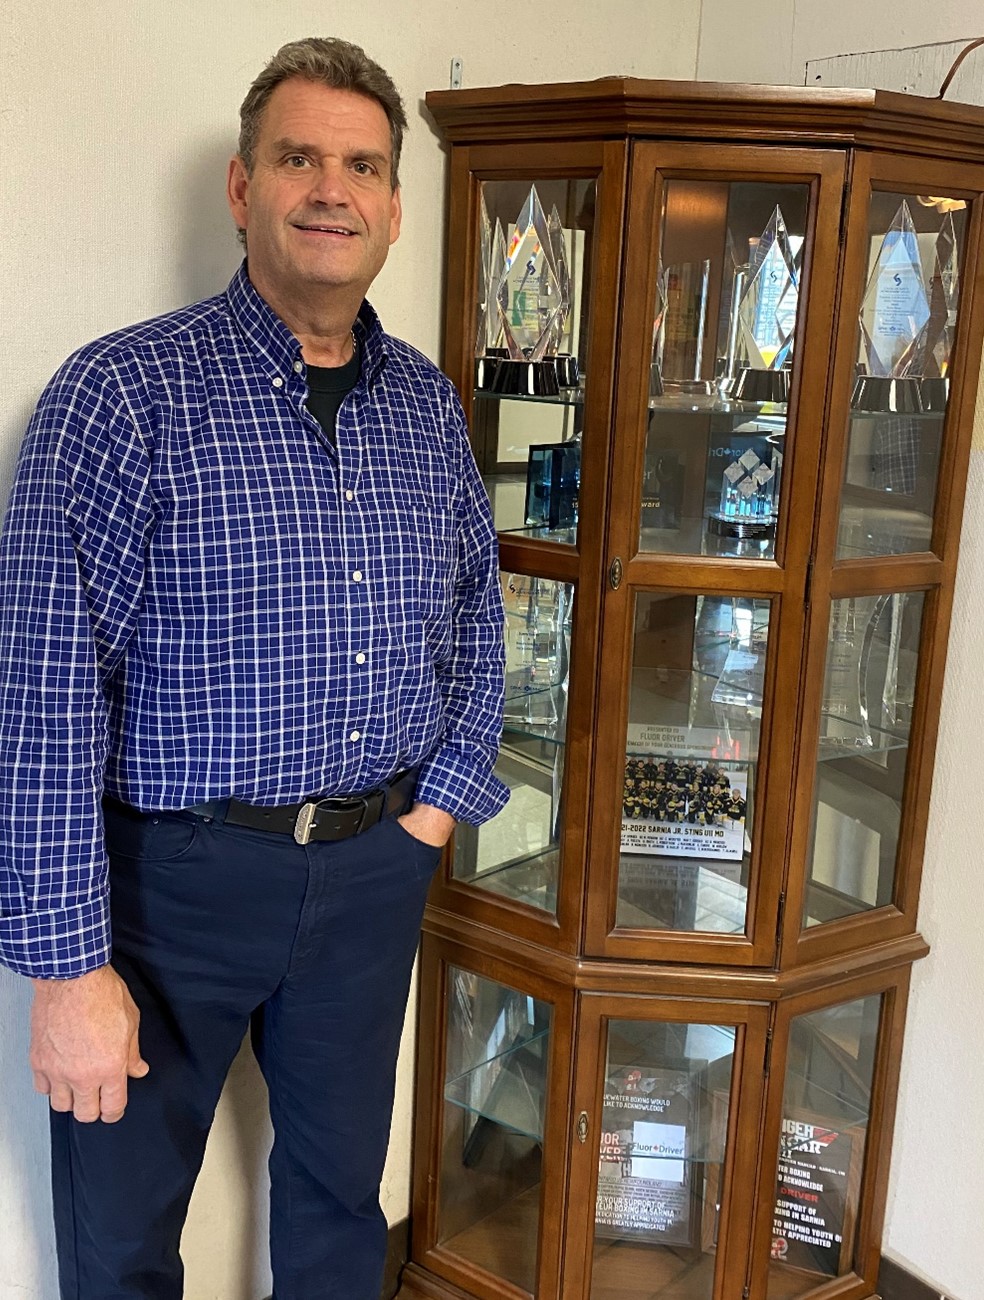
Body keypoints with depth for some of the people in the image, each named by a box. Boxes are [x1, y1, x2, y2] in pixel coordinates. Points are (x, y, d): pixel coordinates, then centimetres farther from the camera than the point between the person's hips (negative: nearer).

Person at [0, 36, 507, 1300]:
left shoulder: (426, 401, 4)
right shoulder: (126, 391, -14)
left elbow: (475, 609, 16)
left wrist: (442, 798, 5)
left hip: (375, 869, 5)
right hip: (177, 875, -4)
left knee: (341, 1196, 24)